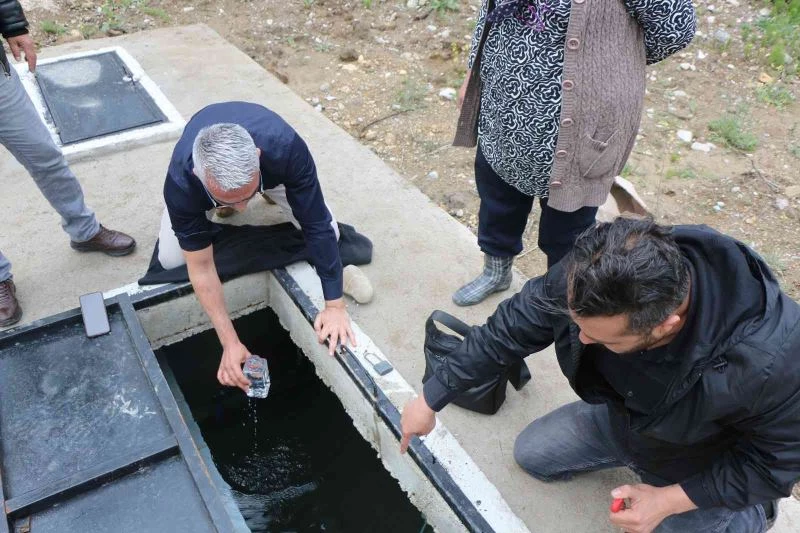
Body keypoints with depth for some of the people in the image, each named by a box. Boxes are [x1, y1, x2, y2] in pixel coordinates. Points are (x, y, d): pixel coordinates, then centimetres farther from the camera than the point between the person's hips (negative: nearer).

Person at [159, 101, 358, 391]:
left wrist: (334, 304, -35)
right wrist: (230, 343, -33)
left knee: (327, 234, -13)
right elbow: (201, 267, -32)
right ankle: (213, 210, 17)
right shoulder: (181, 183, -42)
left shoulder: (286, 148, -46)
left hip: (270, 169, 0)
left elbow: (318, 226, -36)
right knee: (170, 259, -13)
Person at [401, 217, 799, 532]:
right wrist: (430, 400, -12)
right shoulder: (590, 274, -34)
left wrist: (670, 500, -25)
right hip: (625, 414, 4)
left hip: (704, 469, -4)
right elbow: (513, 326, -19)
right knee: (531, 455, 12)